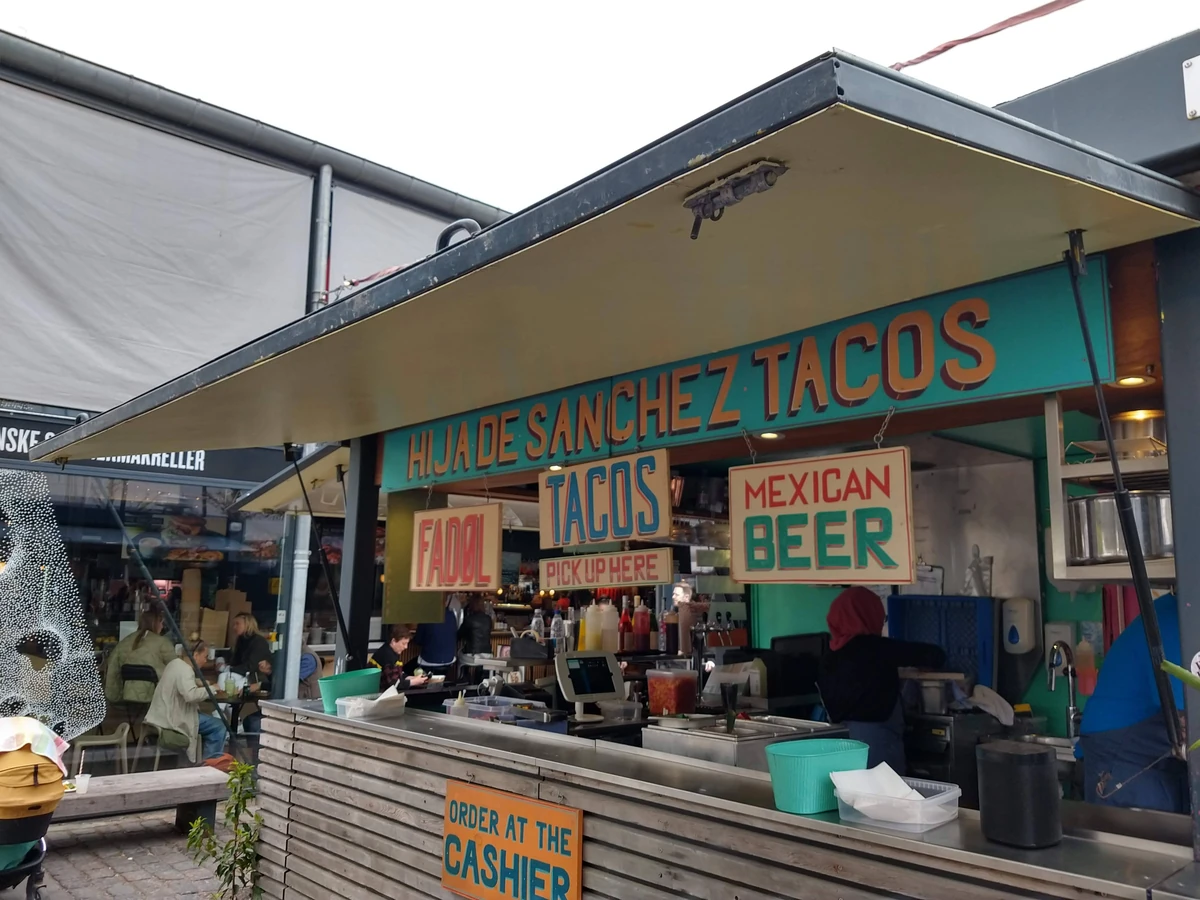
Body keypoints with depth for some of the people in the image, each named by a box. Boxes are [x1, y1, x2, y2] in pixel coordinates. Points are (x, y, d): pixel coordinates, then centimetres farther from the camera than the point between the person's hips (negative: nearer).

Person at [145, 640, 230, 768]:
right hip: (173, 719, -11)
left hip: (165, 714, 11)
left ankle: (207, 759, 25)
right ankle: (211, 760, 9)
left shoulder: (177, 663, 9)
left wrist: (198, 683, 12)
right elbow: (190, 695, -37)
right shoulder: (185, 669, -22)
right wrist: (211, 689, -22)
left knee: (213, 724, 20)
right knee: (219, 727, -8)